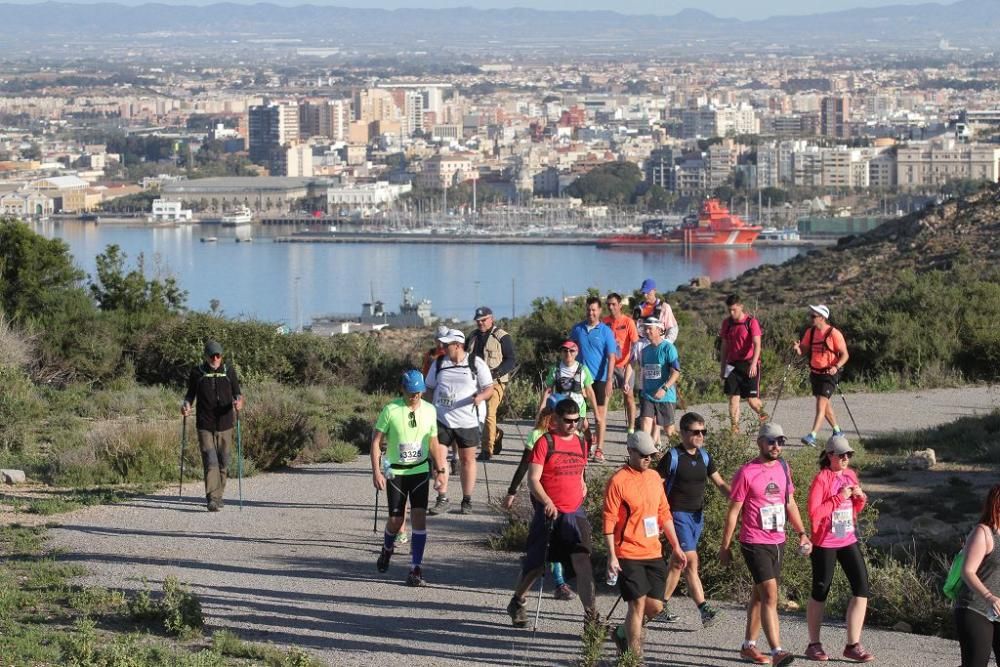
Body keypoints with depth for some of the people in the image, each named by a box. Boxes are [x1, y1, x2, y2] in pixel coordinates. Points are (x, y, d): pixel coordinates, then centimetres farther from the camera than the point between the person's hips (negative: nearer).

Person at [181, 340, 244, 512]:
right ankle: (212, 499, -17)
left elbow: (237, 393, 9)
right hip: (205, 425, -2)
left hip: (225, 424, 2)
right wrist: (186, 404, -8)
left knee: (223, 463, 8)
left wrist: (239, 401, -14)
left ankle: (219, 496, 23)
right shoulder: (197, 372, 4)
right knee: (210, 462, -13)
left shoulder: (229, 371, 6)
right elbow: (190, 394, 13)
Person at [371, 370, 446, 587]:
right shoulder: (391, 410, -9)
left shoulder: (429, 411, 1)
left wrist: (440, 470, 9)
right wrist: (376, 472, -11)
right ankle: (387, 549, 36)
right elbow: (376, 441, -5)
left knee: (419, 517, -11)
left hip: (420, 471, 2)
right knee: (396, 520, 1)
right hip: (395, 472, -2)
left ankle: (416, 569, -7)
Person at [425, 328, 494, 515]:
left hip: (467, 421, -2)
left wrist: (480, 397, -24)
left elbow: (489, 388, -3)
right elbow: (430, 388, 16)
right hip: (442, 419, 2)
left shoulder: (476, 364, -3)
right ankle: (442, 499, 1)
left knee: (467, 459, 6)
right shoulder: (439, 363, 8)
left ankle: (467, 500, 16)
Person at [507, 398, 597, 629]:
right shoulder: (545, 443, -7)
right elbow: (533, 480, -13)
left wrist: (582, 490, 13)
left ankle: (591, 616, -9)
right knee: (536, 564, 7)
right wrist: (547, 502, -27)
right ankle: (517, 603, 31)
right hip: (549, 514, -4)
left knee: (583, 564, -9)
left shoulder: (580, 443, 11)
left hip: (575, 514, 4)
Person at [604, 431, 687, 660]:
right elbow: (609, 521, -11)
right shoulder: (618, 481, -10)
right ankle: (634, 656, 2)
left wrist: (676, 547, 17)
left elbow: (664, 513, 18)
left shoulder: (654, 477, 11)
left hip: (653, 553, 6)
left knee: (655, 606, 6)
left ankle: (623, 633, 30)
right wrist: (612, 556, -15)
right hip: (628, 555, -6)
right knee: (638, 603, -7)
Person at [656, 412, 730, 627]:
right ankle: (704, 610, -22)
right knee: (691, 561, -15)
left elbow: (720, 483, 11)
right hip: (678, 514, -7)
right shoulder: (673, 457, -10)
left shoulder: (704, 457, 9)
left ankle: (661, 606, 23)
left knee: (678, 562, 13)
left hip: (697, 515, 7)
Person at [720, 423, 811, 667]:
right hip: (755, 543, -7)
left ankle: (748, 646, 26)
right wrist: (725, 547, -6)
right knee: (770, 595, -16)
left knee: (760, 595, 15)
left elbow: (790, 503, 19)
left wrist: (802, 533, 12)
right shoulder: (747, 473, -11)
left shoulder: (782, 468, 9)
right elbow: (733, 512, -8)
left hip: (777, 542, 7)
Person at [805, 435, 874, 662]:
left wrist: (860, 498, -2)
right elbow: (814, 513, -19)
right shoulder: (821, 479, -12)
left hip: (848, 540, 6)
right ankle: (814, 644, 18)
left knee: (862, 588, -3)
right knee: (820, 592, 5)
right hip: (825, 543, -6)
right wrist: (839, 498, -22)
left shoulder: (850, 475, 8)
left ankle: (853, 645, 3)